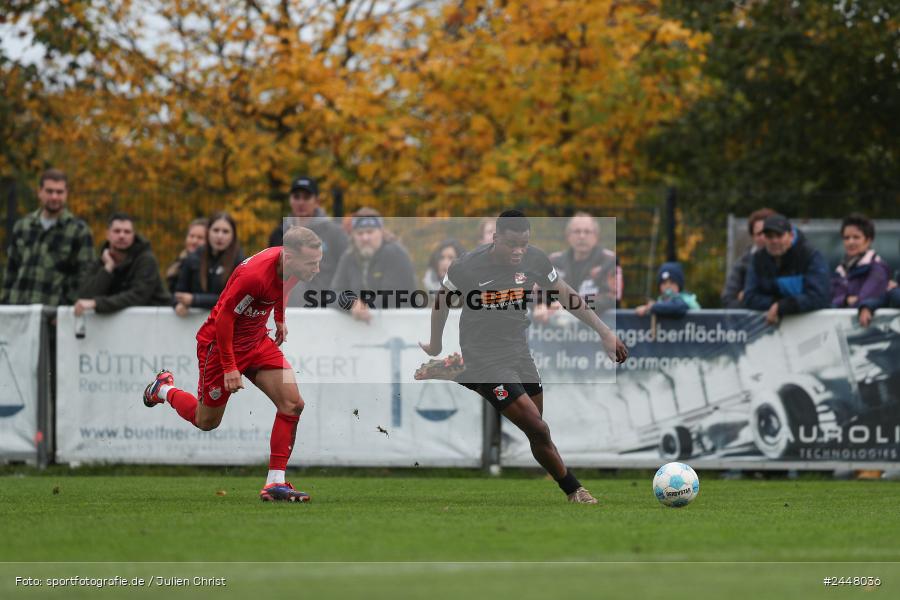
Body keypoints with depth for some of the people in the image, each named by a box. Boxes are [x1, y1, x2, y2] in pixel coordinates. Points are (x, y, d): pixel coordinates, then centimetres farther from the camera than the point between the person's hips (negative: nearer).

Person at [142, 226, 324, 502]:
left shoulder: (291, 266, -12)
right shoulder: (254, 274, -37)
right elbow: (224, 317, -28)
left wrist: (280, 320, 20)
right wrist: (229, 367, -24)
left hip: (257, 340, 7)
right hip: (221, 342, -7)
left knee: (293, 404, -10)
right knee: (207, 422, 12)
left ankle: (275, 483, -4)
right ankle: (164, 389, 42)